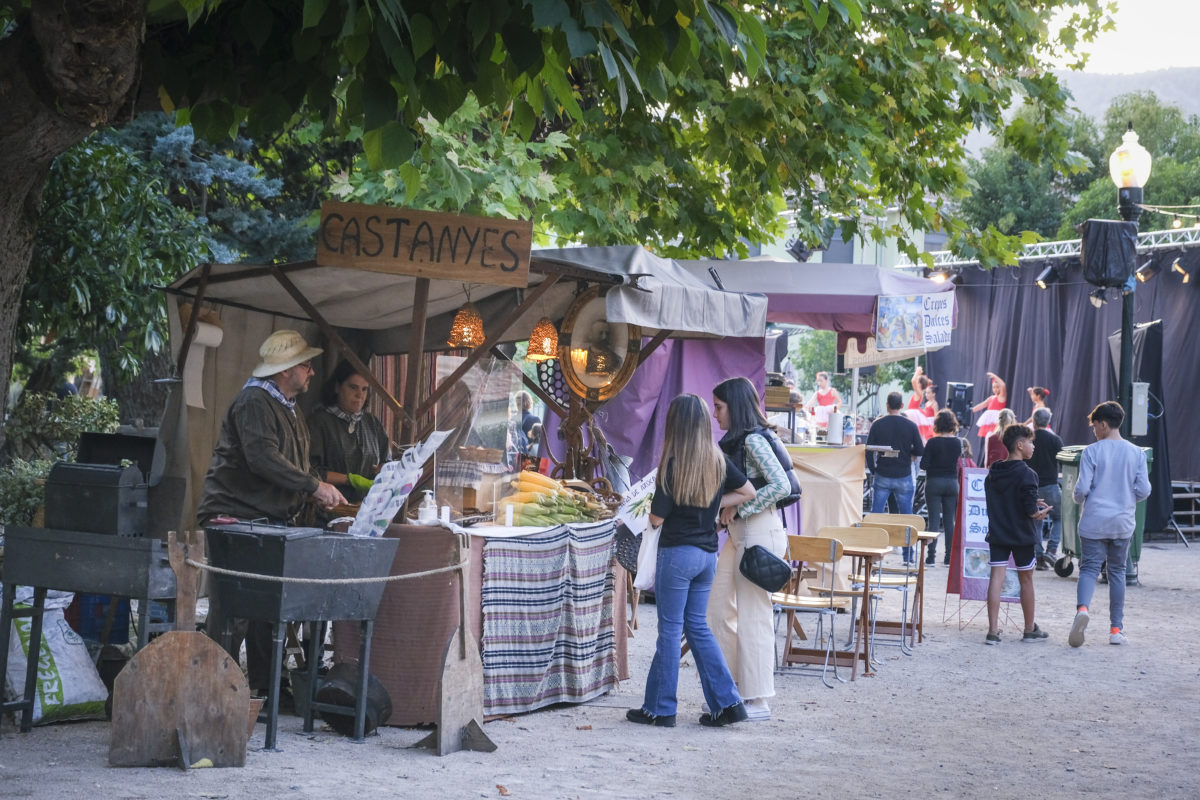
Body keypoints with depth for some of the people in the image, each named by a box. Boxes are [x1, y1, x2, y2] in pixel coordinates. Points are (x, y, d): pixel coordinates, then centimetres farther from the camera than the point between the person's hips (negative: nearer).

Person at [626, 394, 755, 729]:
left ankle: (660, 709, 9)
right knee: (697, 626, 15)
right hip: (708, 553, 6)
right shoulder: (718, 460, 1)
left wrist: (653, 503, 9)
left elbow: (656, 518, -12)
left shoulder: (672, 465, -15)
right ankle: (727, 702, 9)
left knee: (670, 629, 2)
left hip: (677, 553, -6)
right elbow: (748, 492, 13)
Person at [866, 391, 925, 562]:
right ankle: (908, 557, 7)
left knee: (875, 516, 5)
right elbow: (920, 451, -3)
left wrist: (873, 471, 9)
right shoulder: (910, 426, -4)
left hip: (882, 477, 0)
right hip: (904, 477, 0)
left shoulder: (877, 424, -2)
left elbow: (869, 450, -2)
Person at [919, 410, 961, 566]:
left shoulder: (933, 442, -11)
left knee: (934, 520, -1)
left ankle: (931, 557, -4)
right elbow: (959, 460, 10)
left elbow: (924, 465, -12)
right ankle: (949, 557, 8)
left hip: (934, 482, -3)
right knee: (949, 521, 7)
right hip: (952, 482, 3)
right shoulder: (957, 442, 0)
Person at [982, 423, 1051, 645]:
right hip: (1022, 535, -4)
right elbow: (1030, 510, -20)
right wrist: (1040, 513, 3)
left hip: (997, 533, 4)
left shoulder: (992, 473, 5)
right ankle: (1030, 630, 22)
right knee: (1026, 580, 10)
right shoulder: (1026, 474, -15)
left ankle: (993, 631, -6)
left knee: (996, 578, 0)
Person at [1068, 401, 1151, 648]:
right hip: (1123, 523, 3)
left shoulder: (1091, 451, -7)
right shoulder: (1136, 453, 2)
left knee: (1089, 568, 1)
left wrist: (1079, 498, 13)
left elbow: (1082, 488, -11)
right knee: (1117, 571, 12)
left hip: (1094, 523, -2)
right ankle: (1116, 629, 12)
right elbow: (1143, 490, -1)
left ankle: (1082, 608, -29)